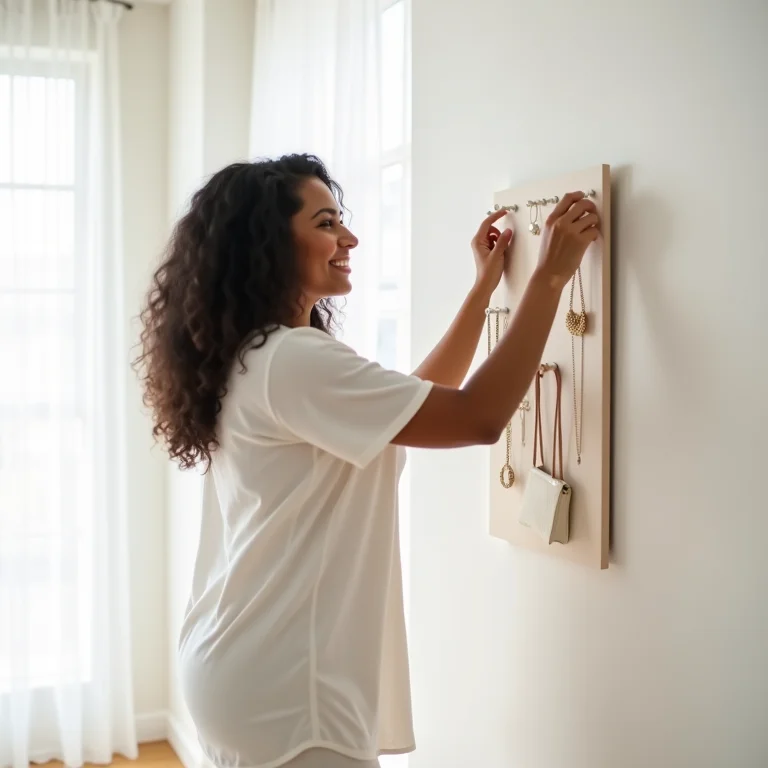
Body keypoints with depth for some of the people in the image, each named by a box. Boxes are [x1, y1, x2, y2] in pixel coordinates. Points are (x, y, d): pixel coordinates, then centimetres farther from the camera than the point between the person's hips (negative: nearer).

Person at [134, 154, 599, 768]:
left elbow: (416, 401, 16)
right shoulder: (293, 361, -20)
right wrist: (550, 275, -16)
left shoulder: (256, 359, 11)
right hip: (279, 683, -10)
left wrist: (486, 284, 16)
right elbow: (478, 418, -23)